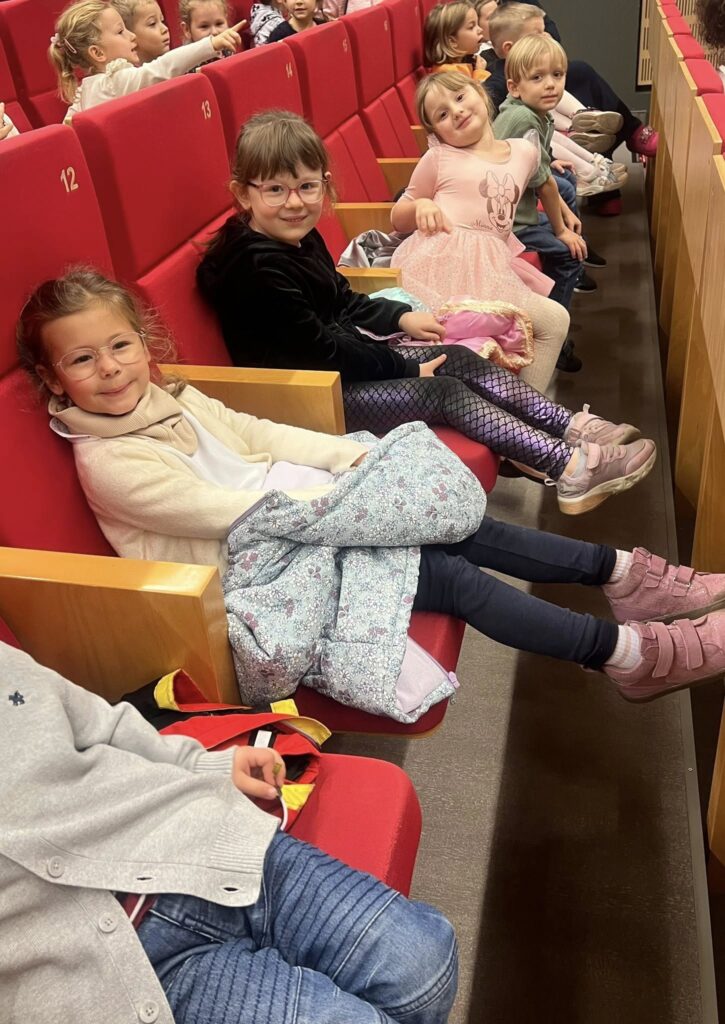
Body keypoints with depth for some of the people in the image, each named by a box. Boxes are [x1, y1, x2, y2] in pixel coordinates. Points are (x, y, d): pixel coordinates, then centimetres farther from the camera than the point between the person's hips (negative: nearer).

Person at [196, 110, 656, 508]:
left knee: (460, 360, -1)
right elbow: (322, 349, -23)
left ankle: (573, 426, -4)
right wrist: (406, 370, -15)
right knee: (445, 391, -17)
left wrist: (402, 317, 10)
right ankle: (569, 468, -18)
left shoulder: (301, 239, 6)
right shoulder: (258, 268, -24)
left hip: (343, 361, 10)